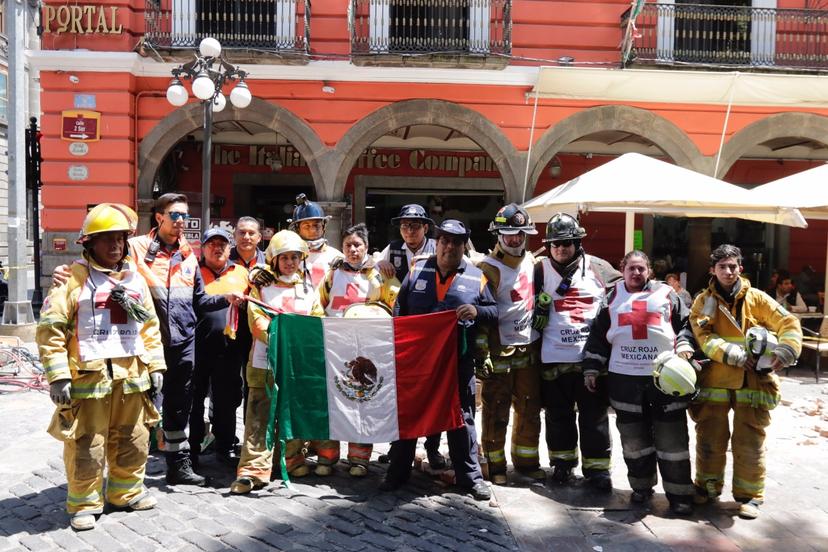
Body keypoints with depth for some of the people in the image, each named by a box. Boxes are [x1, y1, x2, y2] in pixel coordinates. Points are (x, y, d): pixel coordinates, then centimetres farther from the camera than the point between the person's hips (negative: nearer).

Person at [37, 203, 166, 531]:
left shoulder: (135, 279, 12)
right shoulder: (74, 278, -7)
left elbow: (150, 326, 17)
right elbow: (51, 328, -9)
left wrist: (155, 366, 12)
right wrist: (57, 375, -14)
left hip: (131, 376, 6)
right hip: (89, 377, -5)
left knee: (133, 440, 16)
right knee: (86, 446, 3)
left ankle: (126, 492, 34)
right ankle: (84, 504, 21)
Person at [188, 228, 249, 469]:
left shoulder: (241, 273, 12)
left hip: (230, 347, 3)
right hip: (199, 346, -2)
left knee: (227, 400, 10)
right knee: (194, 399, 7)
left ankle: (225, 448, 22)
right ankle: (192, 449, 18)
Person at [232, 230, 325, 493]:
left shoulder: (309, 290, 15)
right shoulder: (261, 288, 8)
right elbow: (257, 322, -4)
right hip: (266, 361, -2)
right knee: (259, 417, -6)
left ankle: (293, 458, 29)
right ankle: (254, 469, -5)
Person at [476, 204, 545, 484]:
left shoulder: (531, 261, 10)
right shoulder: (488, 268, -12)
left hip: (529, 348, 6)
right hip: (499, 351, -6)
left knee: (530, 409, 14)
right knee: (496, 412, 2)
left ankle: (527, 461, 29)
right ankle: (495, 465, 17)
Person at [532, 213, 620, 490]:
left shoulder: (598, 268, 3)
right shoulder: (541, 269, 4)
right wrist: (540, 302, -9)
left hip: (592, 356, 0)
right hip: (554, 356, 1)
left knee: (595, 415, 6)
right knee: (559, 414, 13)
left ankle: (596, 467, 17)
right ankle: (562, 461, 29)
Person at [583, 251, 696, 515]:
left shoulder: (666, 293, 8)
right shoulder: (613, 296, 11)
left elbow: (686, 324, 13)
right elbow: (598, 335, 11)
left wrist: (684, 348, -5)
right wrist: (592, 369, 6)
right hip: (624, 377, 2)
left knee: (672, 438, 0)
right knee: (633, 436, 10)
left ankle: (679, 493, 9)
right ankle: (641, 485, 26)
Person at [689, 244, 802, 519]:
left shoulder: (756, 298, 5)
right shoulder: (703, 301, 3)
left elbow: (788, 323, 1)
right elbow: (705, 338, -8)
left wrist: (785, 351, -17)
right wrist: (736, 355, -20)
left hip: (752, 381, 0)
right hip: (714, 380, 0)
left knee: (750, 441, 4)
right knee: (710, 438, 9)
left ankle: (749, 495, 19)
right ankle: (708, 487, 27)